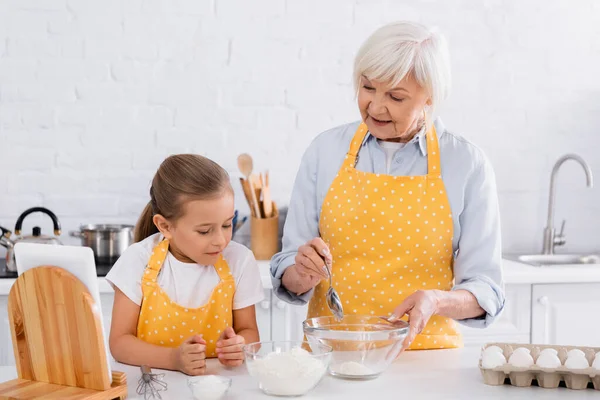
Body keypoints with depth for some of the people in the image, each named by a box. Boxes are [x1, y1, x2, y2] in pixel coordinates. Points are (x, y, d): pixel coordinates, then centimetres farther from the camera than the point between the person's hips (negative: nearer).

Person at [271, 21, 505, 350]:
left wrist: (436, 301, -18)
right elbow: (289, 275, 8)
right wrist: (304, 275, -14)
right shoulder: (326, 150, 3)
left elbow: (485, 289, 1)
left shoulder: (468, 164, -1)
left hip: (425, 352, -2)